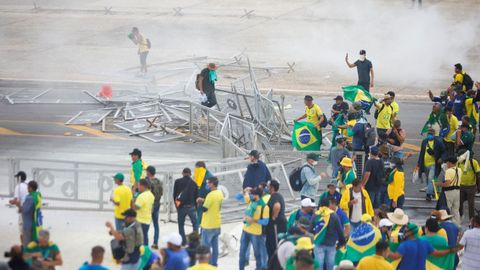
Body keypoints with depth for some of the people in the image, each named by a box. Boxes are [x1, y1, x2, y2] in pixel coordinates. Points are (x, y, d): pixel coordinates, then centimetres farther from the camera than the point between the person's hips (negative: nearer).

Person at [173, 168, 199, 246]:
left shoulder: (177, 182, -1)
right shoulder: (193, 183, 1)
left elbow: (174, 194, 2)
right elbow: (196, 196, 5)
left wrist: (176, 204, 13)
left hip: (180, 207, 0)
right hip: (191, 206, 0)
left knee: (181, 224, 11)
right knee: (195, 223, 12)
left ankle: (183, 241, 8)